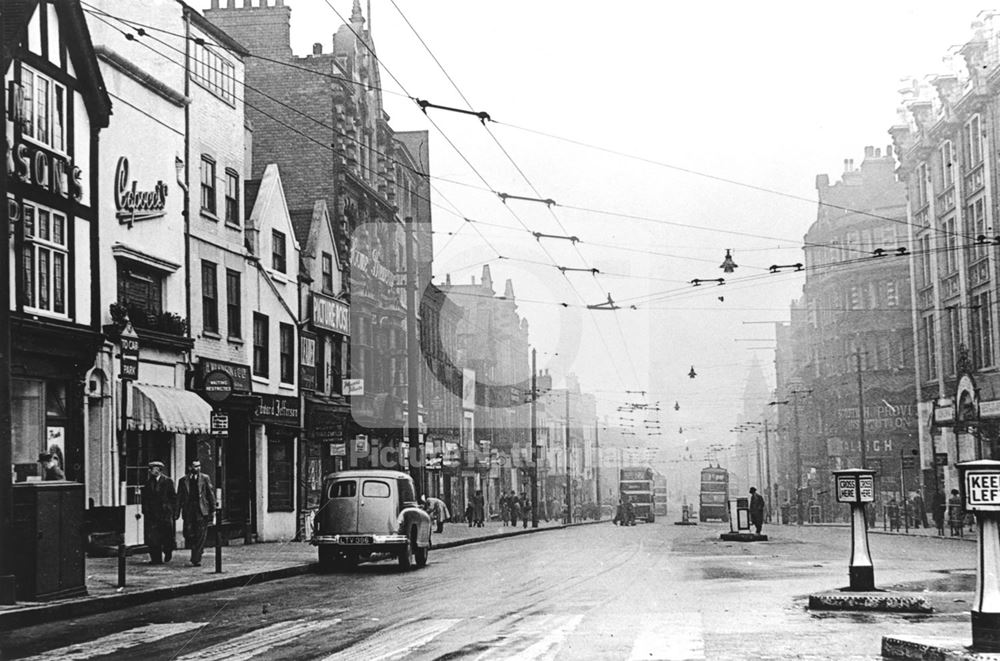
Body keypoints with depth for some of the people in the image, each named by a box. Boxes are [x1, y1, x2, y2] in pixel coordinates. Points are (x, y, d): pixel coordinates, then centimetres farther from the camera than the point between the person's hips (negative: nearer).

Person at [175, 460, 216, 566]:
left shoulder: (205, 478, 6)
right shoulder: (183, 480, 10)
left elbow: (211, 494, 6)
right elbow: (179, 497, 10)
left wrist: (213, 510, 0)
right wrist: (176, 513, 4)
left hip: (202, 511, -1)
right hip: (188, 511, 1)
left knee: (200, 536, -7)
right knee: (189, 535, -1)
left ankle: (196, 559, -3)